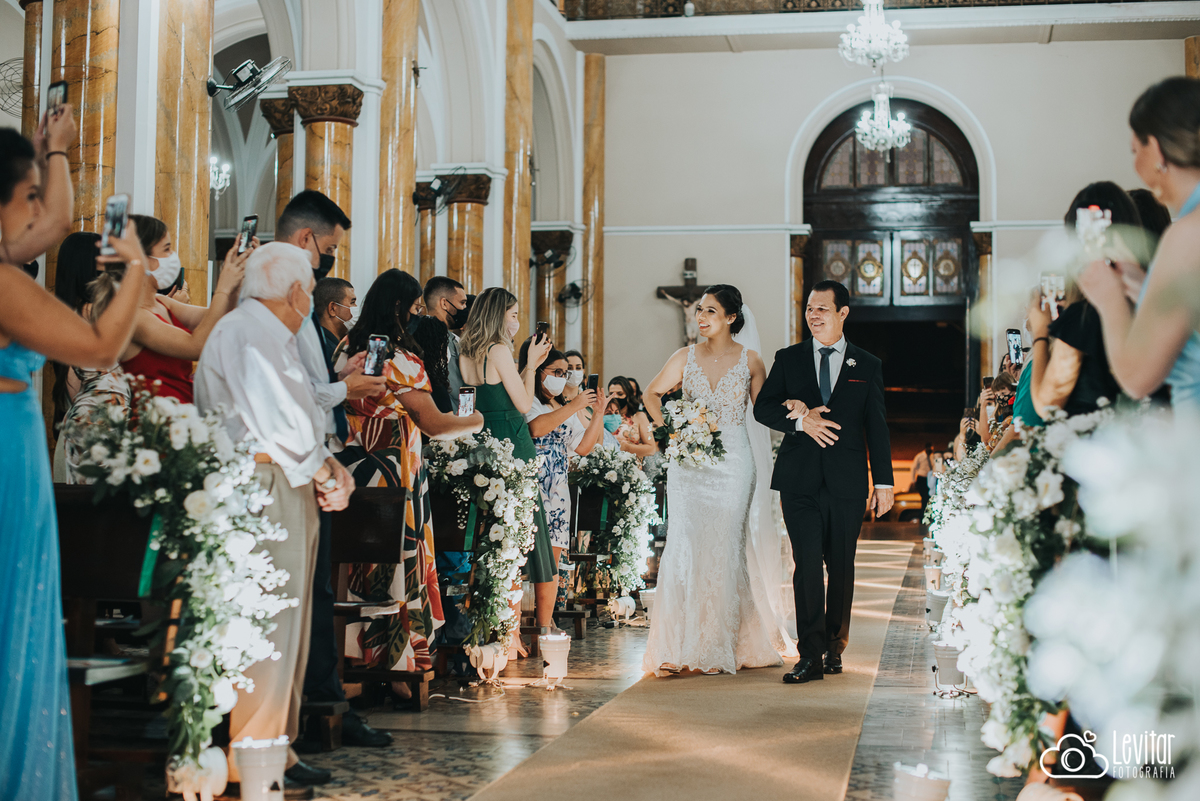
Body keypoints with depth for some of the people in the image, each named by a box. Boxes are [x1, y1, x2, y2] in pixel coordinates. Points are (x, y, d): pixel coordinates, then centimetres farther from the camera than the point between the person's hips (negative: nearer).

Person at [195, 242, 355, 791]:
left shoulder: (274, 338, 23)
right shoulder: (243, 332, -10)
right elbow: (278, 421, -17)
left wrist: (330, 465, 5)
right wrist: (322, 470, -5)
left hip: (292, 488, 11)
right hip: (262, 486, -10)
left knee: (287, 620, 12)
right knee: (268, 620, -9)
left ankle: (275, 746, 18)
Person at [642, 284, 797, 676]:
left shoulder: (750, 360, 1)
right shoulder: (686, 357, 6)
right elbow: (652, 394, 15)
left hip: (733, 463, -1)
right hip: (688, 463, 2)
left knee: (725, 549, -1)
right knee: (685, 547, -4)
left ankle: (721, 647, 8)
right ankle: (680, 646, 1)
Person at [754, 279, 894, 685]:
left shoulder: (868, 366, 9)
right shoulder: (788, 359, 10)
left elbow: (877, 427, 8)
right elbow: (762, 408, 4)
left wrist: (884, 482, 4)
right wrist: (800, 420, -13)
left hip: (846, 481, 1)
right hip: (800, 479, 0)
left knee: (841, 567, 7)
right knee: (807, 564, -8)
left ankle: (834, 647, 22)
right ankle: (810, 655, -7)